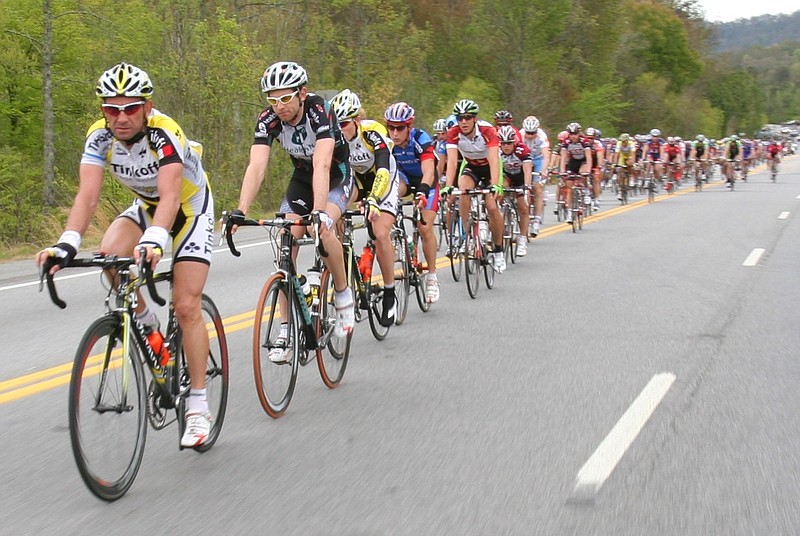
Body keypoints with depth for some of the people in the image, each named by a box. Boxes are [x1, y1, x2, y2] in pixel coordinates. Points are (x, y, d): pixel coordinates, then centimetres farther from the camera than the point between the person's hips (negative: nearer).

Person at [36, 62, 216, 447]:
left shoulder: (164, 134, -33)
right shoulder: (100, 136, -21)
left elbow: (170, 196, -45)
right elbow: (87, 195, -30)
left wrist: (155, 241, -63)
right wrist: (67, 244, -46)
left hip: (190, 208, -4)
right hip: (145, 206, 4)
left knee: (186, 306, -13)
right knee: (110, 252, -28)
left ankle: (198, 407, -5)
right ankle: (145, 322, 0)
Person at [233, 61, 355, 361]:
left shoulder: (319, 110, -32)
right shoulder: (268, 120, -20)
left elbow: (322, 164, -43)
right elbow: (256, 167, -29)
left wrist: (319, 212, -54)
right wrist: (240, 212, -43)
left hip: (336, 175, -4)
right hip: (302, 177, 4)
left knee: (322, 230, -31)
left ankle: (343, 295, -7)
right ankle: (286, 331, -4)